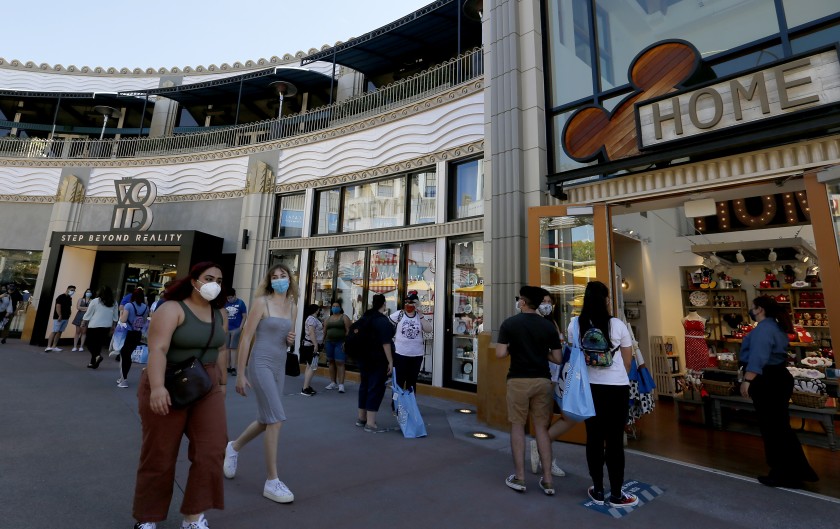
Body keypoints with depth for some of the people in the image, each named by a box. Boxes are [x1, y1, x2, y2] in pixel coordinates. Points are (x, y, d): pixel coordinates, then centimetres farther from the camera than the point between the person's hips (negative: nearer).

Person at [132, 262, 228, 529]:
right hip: (170, 388, -5)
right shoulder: (172, 309, -14)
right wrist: (157, 387, -36)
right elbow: (158, 349, -25)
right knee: (159, 455, 9)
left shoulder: (219, 314, 6)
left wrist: (222, 382, 13)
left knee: (211, 451, 0)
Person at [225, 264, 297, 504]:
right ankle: (272, 482, 3)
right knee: (276, 419, -10)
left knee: (266, 420, 16)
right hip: (261, 365, -7)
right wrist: (240, 374, -9)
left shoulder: (291, 306, 9)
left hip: (280, 367, 7)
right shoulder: (261, 302, -8)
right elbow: (246, 337, -9)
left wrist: (291, 340, -3)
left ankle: (234, 447, 46)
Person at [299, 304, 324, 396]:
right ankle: (305, 389, -12)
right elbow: (311, 332, -25)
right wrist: (316, 345, -29)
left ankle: (308, 386, 18)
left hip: (311, 346, 11)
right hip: (311, 346, -11)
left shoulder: (314, 319, 17)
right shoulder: (312, 319, -14)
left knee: (309, 366, 12)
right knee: (312, 367, -12)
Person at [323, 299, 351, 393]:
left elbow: (348, 330, -7)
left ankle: (341, 384, -9)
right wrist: (323, 341, 6)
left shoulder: (344, 317, -1)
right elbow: (324, 331, 14)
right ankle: (333, 383, 19)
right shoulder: (328, 319, 14)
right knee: (331, 362, 9)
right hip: (329, 342, 5)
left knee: (339, 363, -8)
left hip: (340, 343, -5)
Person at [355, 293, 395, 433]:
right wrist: (390, 361, -18)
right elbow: (385, 343, -21)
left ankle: (361, 417, 26)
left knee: (365, 385, 16)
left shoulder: (365, 317, 9)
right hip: (378, 359, -8)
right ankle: (370, 423, -1)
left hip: (364, 357, 8)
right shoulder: (382, 320, -16)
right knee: (376, 388, -3)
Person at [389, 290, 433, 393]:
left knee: (412, 381, 16)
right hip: (400, 353, -3)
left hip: (417, 354, 3)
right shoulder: (398, 314, -5)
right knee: (399, 381, 6)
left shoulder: (420, 316, 3)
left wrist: (420, 315, -11)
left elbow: (429, 330, -8)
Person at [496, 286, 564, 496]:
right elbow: (558, 358, 2)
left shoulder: (509, 323, -7)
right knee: (542, 428, 13)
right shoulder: (548, 326, 1)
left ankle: (519, 478, 17)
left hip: (518, 380, -3)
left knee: (517, 426, 9)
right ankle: (547, 480, 19)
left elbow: (500, 354, -12)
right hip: (542, 380, 3)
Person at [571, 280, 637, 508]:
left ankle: (598, 491, 25)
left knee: (594, 438, 12)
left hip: (589, 387, 2)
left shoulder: (575, 324, -6)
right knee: (615, 440, 9)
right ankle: (616, 494, 22)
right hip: (617, 388, -2)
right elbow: (628, 360, 4)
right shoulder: (617, 325, -8)